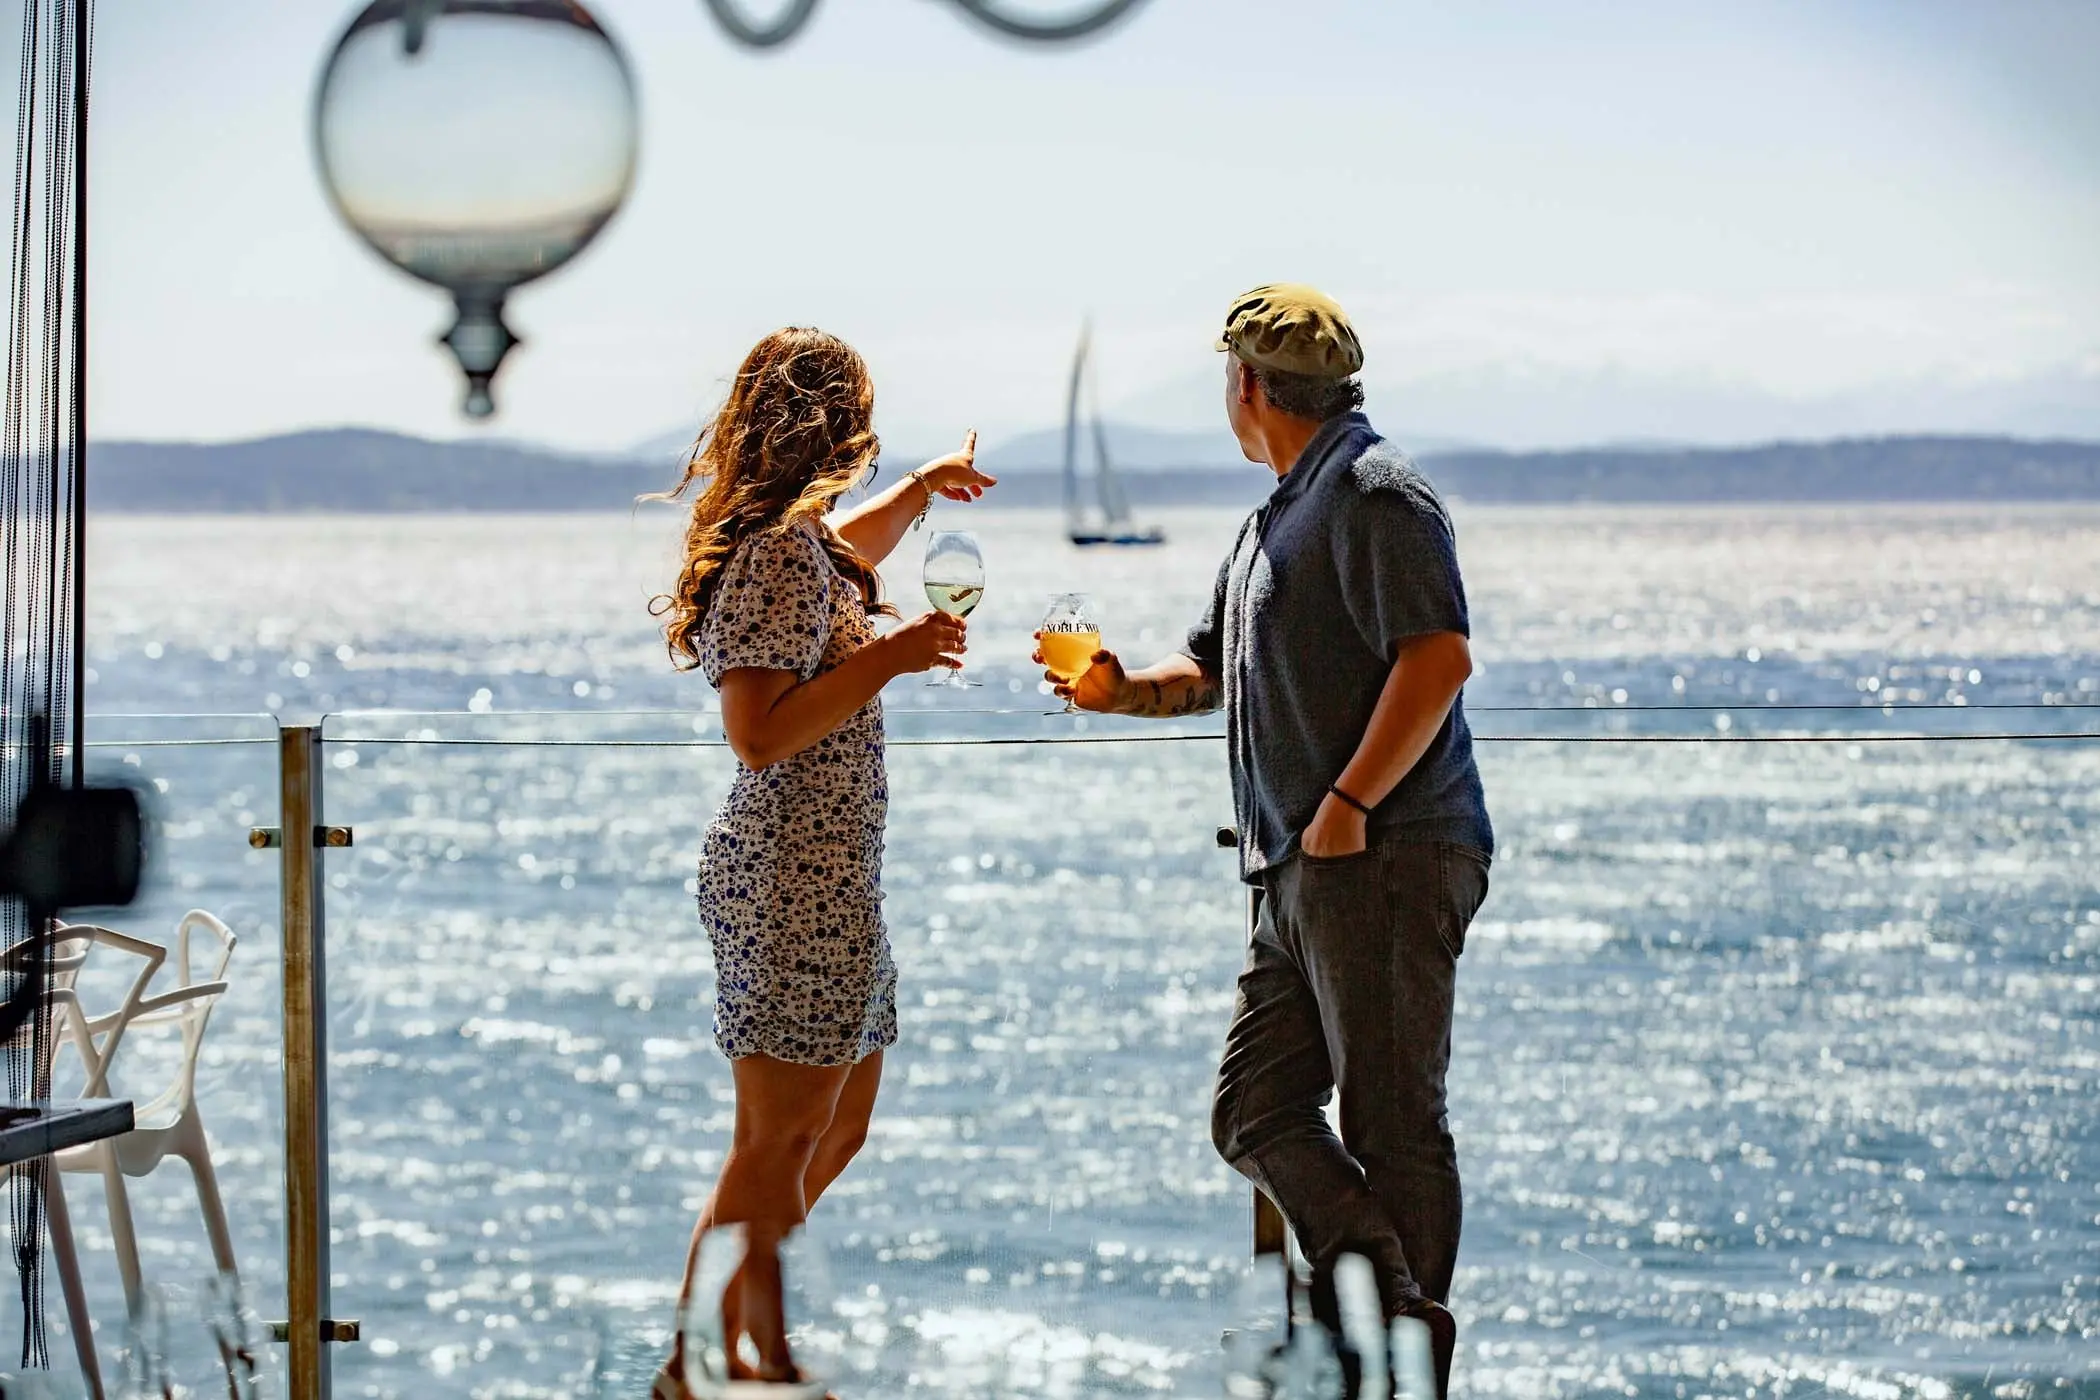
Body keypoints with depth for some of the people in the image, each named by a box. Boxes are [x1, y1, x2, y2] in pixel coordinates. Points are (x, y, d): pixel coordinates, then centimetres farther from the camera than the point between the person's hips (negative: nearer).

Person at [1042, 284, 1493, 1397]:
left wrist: (1349, 801, -22)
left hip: (1383, 859, -10)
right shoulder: (1278, 516, 22)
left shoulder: (1375, 491, -9)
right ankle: (1380, 1291, -4)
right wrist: (1123, 690, 7)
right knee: (1256, 1107, 4)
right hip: (1300, 877, 10)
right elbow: (1210, 669, 28)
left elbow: (1438, 656, -20)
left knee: (1392, 1118, -6)